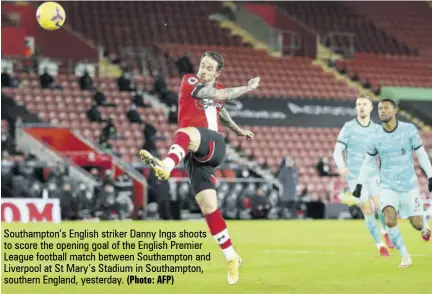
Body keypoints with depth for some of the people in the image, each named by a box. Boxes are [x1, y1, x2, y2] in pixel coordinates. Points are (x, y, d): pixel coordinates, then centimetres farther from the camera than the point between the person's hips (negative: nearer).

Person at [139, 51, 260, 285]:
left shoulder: (218, 90, 16)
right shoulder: (189, 82, 5)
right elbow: (218, 96, -10)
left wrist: (238, 131, 49)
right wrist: (248, 88, 0)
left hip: (214, 146, -1)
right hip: (195, 154, 1)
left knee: (187, 133, -36)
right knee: (208, 207, -5)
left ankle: (166, 166, -67)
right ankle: (231, 258, 7)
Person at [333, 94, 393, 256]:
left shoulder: (377, 129, 4)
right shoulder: (349, 127, -5)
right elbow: (337, 151, -8)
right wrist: (341, 166, -28)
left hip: (373, 175, 2)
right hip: (355, 177, -2)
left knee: (380, 207, -11)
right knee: (368, 212, -3)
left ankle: (385, 231, 21)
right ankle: (380, 245, 14)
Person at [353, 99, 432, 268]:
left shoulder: (409, 130, -8)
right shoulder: (375, 138, -3)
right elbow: (368, 162, 10)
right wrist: (359, 185, 7)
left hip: (409, 185, -1)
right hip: (388, 186, 1)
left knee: (417, 224, 0)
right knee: (390, 220, -21)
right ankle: (405, 256, -5)